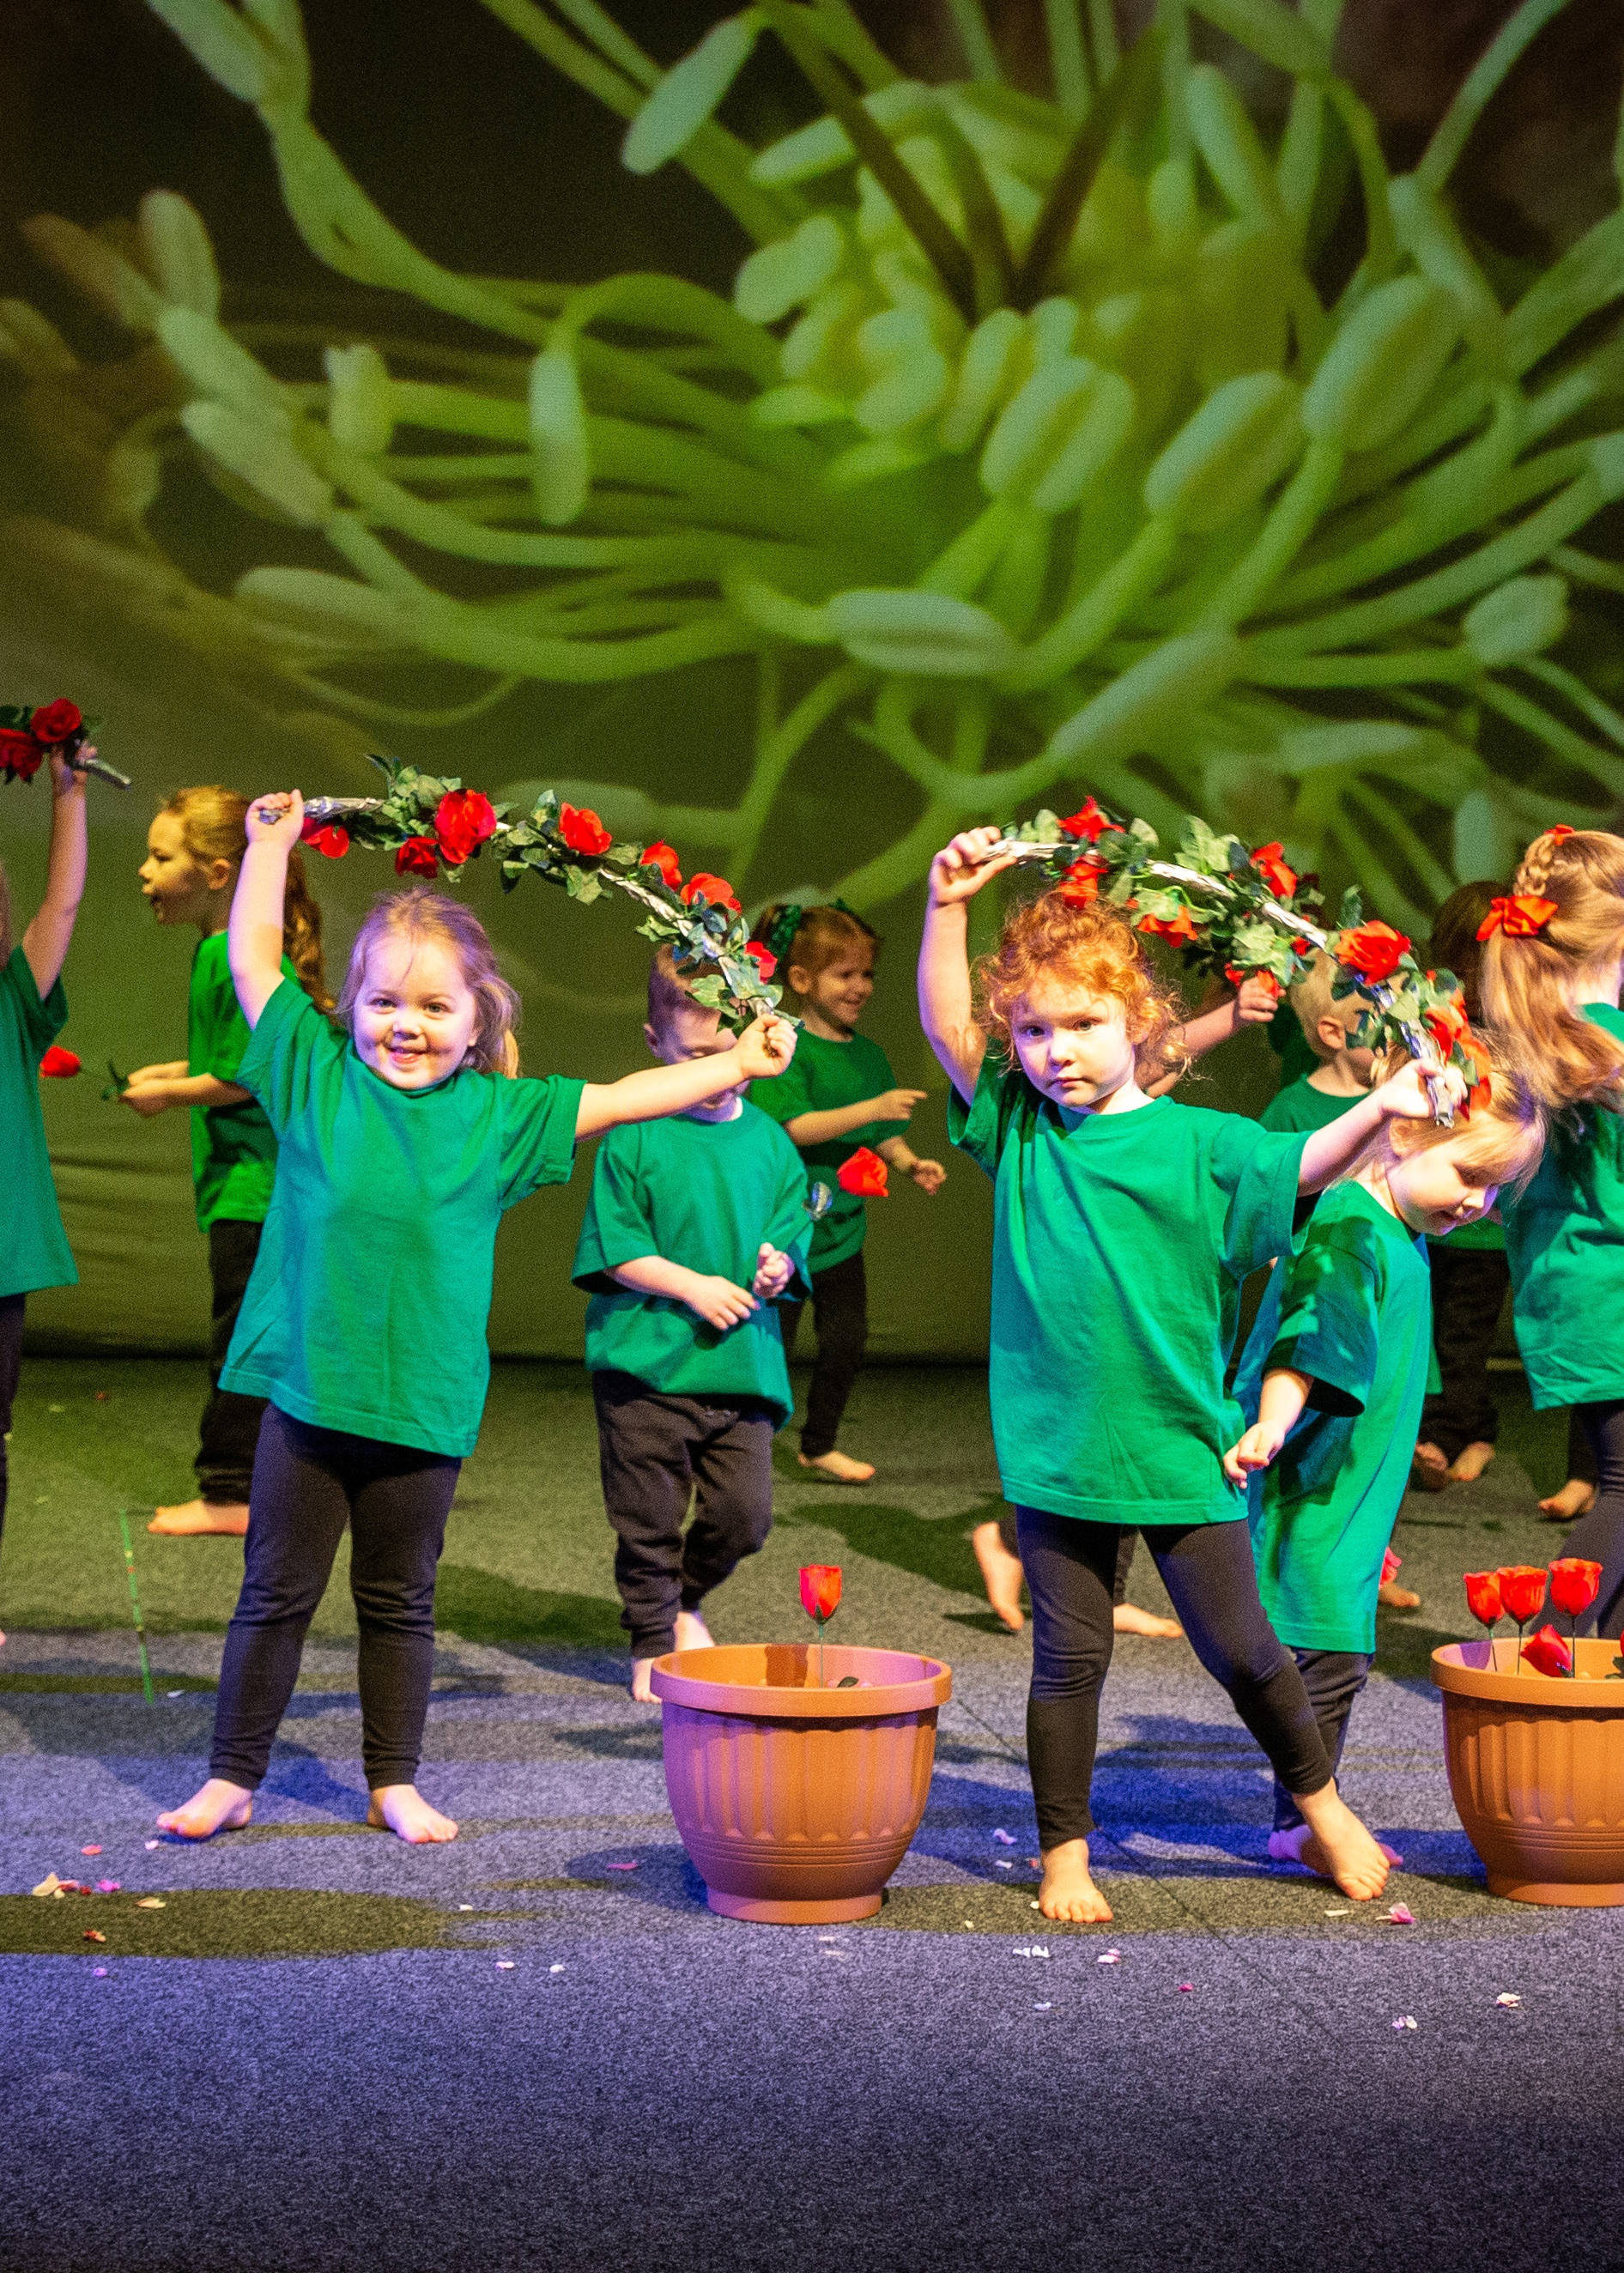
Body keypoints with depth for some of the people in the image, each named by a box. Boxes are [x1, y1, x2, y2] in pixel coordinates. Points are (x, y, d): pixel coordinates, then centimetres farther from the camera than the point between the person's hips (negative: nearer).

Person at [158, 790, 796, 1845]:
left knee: (400, 1604, 13)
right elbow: (254, 960, 4)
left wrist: (736, 1064, 5)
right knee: (275, 1595, 8)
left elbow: (623, 1097, 8)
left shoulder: (501, 1115, 2)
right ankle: (233, 1777, 18)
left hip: (424, 1404, 1)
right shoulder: (316, 1077, 0)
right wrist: (272, 843, 7)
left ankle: (396, 1781, 25)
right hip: (308, 1391, -1)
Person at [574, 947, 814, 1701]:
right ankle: (652, 1642, 24)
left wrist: (777, 1263, -12)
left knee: (744, 1513, 4)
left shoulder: (767, 1139, 8)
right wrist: (693, 1285, -17)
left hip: (744, 1361, 4)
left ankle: (685, 1600, 33)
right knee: (649, 1518, 5)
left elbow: (791, 1225, 11)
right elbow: (616, 1248, -7)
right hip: (648, 1360, -4)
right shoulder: (634, 1136, -5)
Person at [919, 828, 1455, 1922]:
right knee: (1070, 1659, 7)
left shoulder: (1196, 1143, -2)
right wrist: (948, 909, -17)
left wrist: (1382, 1109, -26)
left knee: (1243, 1647, 7)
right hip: (1057, 1450, 1)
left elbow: (1301, 1166, -10)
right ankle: (1065, 1852, 22)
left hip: (1180, 1443, -1)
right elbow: (946, 1027, -5)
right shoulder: (1016, 1127, 3)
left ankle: (1322, 1800, 30)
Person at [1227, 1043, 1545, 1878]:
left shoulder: (1404, 1233, 12)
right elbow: (1306, 1338, -34)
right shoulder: (1348, 1230, -19)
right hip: (1308, 1492, -10)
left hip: (1349, 1490, 10)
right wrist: (1271, 1426, -47)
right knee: (1331, 1653, -8)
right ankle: (1299, 1823, 2)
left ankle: (1308, 1817, 22)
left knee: (1337, 1657, 13)